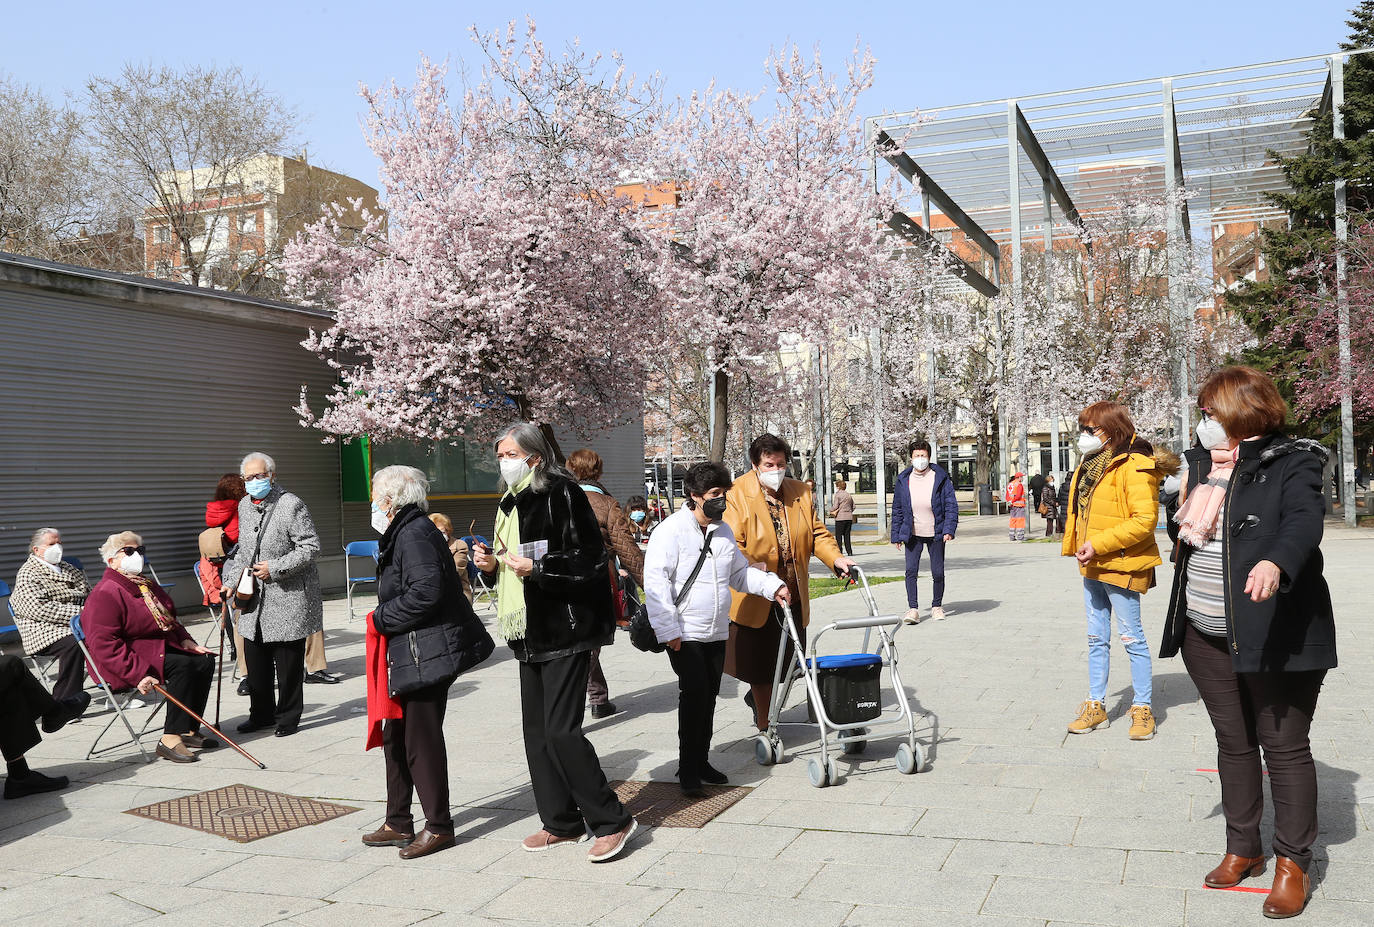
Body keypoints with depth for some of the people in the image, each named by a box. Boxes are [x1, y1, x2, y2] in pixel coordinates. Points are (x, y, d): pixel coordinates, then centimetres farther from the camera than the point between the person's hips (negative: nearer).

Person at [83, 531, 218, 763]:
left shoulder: (146, 585, 16)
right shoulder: (105, 595, -15)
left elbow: (168, 618, 29)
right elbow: (104, 645, -24)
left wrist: (185, 640, 10)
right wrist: (138, 675, -30)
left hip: (161, 647, 10)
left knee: (205, 660, -8)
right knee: (183, 665, -28)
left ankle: (189, 730, -6)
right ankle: (170, 740, -29)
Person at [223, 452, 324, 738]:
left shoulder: (291, 505, -12)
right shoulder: (244, 505, 11)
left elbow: (311, 547, -13)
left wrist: (275, 568, -18)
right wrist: (237, 572, 8)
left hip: (288, 598, -7)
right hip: (255, 599, 7)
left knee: (288, 663, 1)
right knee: (255, 660, 12)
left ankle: (288, 717, 14)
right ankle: (261, 714, 27)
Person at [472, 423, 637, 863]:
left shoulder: (563, 494, -11)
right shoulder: (509, 504, 15)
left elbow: (591, 561, -15)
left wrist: (537, 568, -23)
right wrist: (491, 563, 5)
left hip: (565, 631, -9)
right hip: (529, 632, 9)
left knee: (560, 730, -10)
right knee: (536, 729, 10)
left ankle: (611, 821, 3)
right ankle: (562, 822, 22)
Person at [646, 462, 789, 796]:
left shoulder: (724, 532, 12)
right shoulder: (671, 531, -11)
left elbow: (740, 572, 24)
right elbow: (656, 583, -16)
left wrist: (772, 585, 7)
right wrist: (668, 630, -21)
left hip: (717, 633, 7)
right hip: (684, 634, -7)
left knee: (709, 697, 11)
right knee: (694, 695, -10)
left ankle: (701, 761, 24)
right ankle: (687, 771, 0)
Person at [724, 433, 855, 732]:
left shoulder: (799, 492, 9)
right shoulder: (736, 494, -8)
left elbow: (816, 533, 11)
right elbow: (731, 544, -16)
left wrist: (835, 558, -9)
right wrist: (752, 568, -35)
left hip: (793, 595, 5)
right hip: (754, 596, -5)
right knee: (760, 663, 3)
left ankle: (757, 696, 43)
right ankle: (765, 727, 18)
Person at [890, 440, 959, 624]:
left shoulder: (941, 478, -6)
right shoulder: (903, 480, 0)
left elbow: (951, 505, -4)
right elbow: (897, 510, 8)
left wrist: (949, 529, -15)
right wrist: (896, 536, 5)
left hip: (936, 534, -1)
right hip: (912, 535, 1)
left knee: (938, 573, 6)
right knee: (911, 571, -9)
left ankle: (937, 606, 24)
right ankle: (913, 609, -5)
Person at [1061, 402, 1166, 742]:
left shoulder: (1134, 467, -15)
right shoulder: (1090, 465, 13)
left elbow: (1144, 519, -22)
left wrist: (1098, 543, -23)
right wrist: (1079, 547, 12)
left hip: (1119, 566, -9)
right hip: (1092, 566, 9)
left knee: (1131, 637, 2)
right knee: (1096, 638, 13)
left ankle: (1142, 708, 14)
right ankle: (1096, 706, 21)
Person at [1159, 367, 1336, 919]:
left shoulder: (1289, 462, -11)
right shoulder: (1204, 463, 11)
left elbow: (1305, 521, -29)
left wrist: (1276, 563, -47)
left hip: (1276, 636, -7)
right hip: (1207, 636, 7)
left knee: (1285, 745, 2)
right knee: (1233, 742, 15)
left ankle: (1293, 862, 15)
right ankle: (1243, 848, 29)